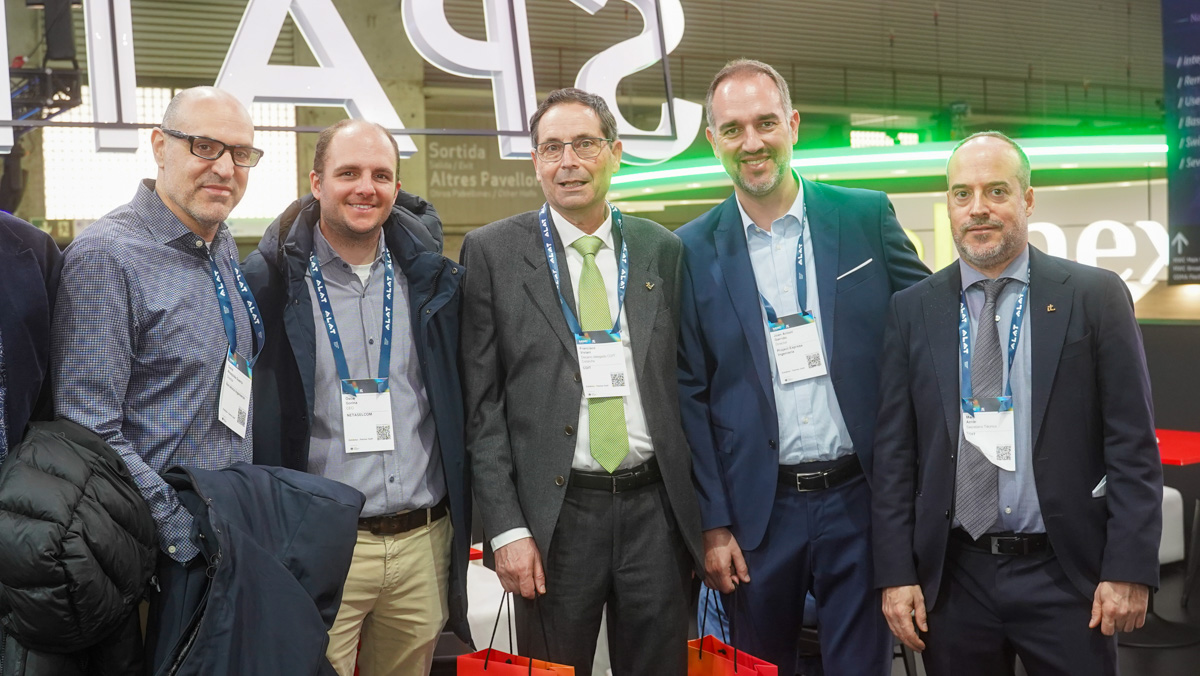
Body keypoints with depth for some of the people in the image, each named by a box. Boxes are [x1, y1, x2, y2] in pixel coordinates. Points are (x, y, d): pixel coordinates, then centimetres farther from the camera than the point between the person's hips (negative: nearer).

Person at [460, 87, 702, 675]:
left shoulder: (662, 250, 8)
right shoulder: (492, 252, 0)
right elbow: (481, 403, -2)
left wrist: (709, 514, 6)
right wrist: (505, 527, -8)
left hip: (657, 507, 3)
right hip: (555, 512, -2)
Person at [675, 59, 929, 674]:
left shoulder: (868, 217, 1)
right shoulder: (694, 251, 0)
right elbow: (690, 395, 0)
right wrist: (713, 524, -3)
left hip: (860, 502, 0)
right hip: (757, 513, 0)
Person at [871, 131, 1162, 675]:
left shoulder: (1095, 296, -1)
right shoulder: (912, 310, 3)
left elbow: (1133, 444, -2)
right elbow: (894, 452, 2)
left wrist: (1130, 569, -7)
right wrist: (896, 573, -2)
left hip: (1064, 572, -1)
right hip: (953, 576, 1)